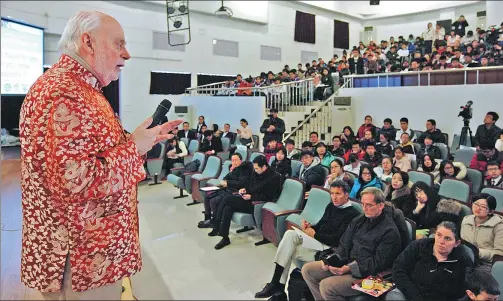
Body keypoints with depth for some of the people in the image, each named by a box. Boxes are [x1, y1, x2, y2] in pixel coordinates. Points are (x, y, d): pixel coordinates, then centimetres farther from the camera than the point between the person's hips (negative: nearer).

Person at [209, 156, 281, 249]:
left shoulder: (274, 177, -12)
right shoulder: (256, 173, 11)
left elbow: (268, 197, -16)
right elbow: (248, 184, 25)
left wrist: (251, 196, -20)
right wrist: (244, 189, 2)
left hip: (255, 203, -8)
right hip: (248, 199, 8)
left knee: (227, 199, -18)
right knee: (228, 208, -19)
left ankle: (215, 226, -6)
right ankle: (225, 238, -12)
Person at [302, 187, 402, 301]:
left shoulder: (390, 231, -13)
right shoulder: (359, 221, 9)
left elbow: (378, 263, -16)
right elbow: (344, 245, 11)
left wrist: (350, 268, -26)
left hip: (365, 274, -8)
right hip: (347, 263, 8)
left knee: (326, 285, -27)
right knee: (307, 270, -2)